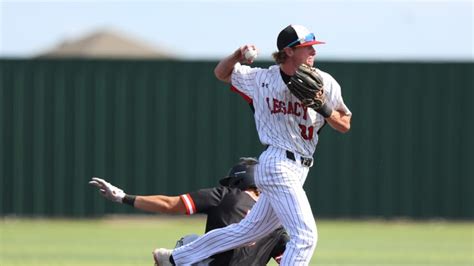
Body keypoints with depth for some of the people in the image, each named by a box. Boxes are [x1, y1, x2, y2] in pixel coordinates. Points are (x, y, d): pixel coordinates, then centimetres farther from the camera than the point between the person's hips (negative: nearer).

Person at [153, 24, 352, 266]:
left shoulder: (324, 83, 1)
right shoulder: (262, 79, -2)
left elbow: (344, 125, 5)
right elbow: (221, 72, 13)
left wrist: (324, 108, -15)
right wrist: (237, 56, -9)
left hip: (298, 170, 5)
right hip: (278, 163, -5)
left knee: (250, 229, 16)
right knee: (305, 235, -17)